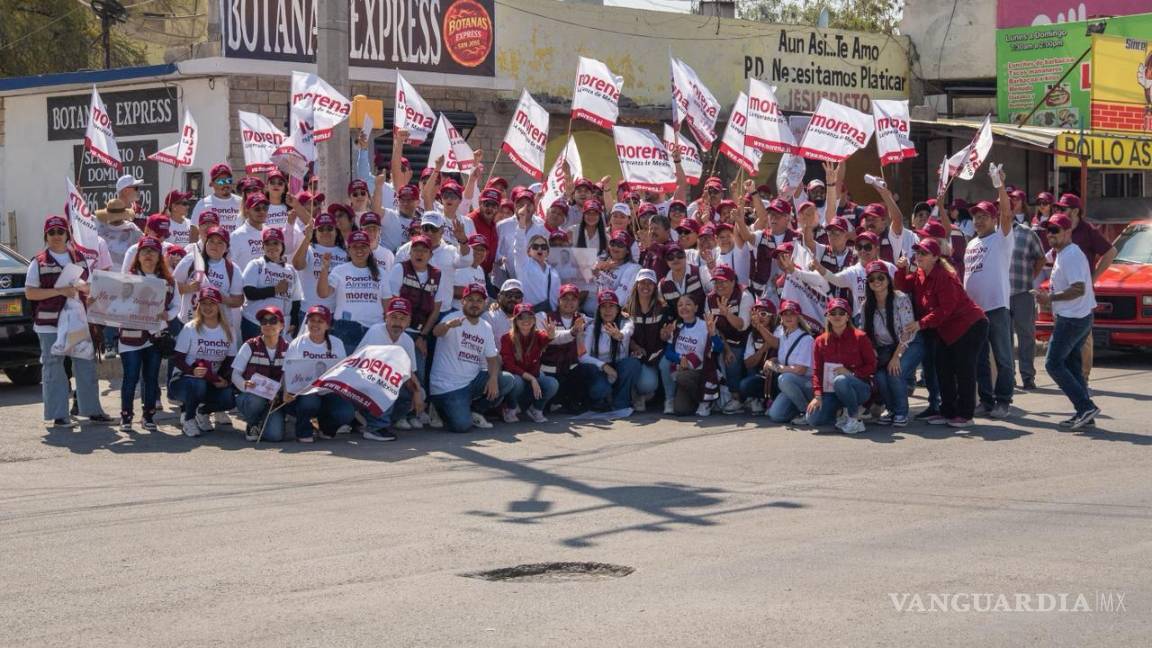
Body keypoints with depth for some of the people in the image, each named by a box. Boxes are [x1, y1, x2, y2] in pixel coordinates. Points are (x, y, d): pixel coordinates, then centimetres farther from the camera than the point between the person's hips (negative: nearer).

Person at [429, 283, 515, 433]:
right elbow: (436, 331, -33)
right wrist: (448, 324, -58)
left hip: (472, 381, 6)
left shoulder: (486, 328, 11)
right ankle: (443, 409, 13)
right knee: (462, 425, -23)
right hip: (447, 386, -6)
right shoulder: (454, 319, -10)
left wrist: (493, 378, -15)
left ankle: (474, 410, 6)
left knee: (507, 380, -12)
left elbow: (492, 358, 7)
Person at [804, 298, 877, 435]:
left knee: (840, 380, -39)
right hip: (831, 391, 3)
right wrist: (817, 395, -10)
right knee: (814, 420, -21)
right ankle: (843, 410, 10)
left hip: (860, 387, -3)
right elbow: (817, 371, 3)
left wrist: (851, 373, -19)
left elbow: (872, 366, -4)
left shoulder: (859, 337, -4)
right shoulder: (820, 341, 6)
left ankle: (855, 420, -18)